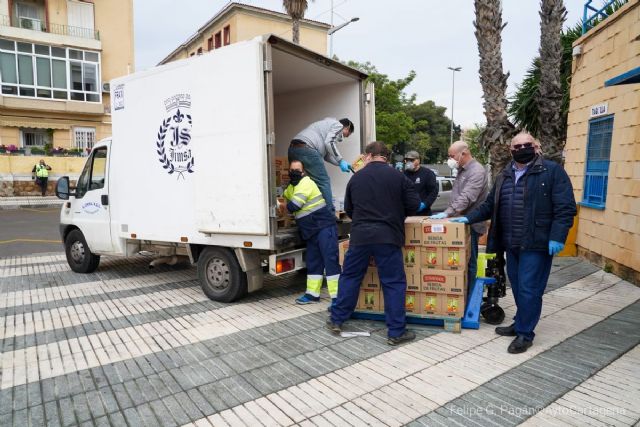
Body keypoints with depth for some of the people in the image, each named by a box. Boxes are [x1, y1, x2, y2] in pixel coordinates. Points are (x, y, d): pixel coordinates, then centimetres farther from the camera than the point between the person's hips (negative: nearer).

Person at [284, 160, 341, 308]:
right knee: (313, 262, 14)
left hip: (324, 227, -10)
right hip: (312, 231, 10)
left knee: (330, 260, -10)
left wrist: (287, 206, 2)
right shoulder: (291, 187, 17)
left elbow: (294, 206, -19)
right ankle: (313, 294, 23)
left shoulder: (306, 183, -13)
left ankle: (337, 297, -9)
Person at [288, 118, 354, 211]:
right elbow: (329, 143, -10)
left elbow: (326, 154, 28)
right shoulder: (338, 125, 10)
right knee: (323, 182, -4)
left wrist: (341, 163, 24)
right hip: (307, 148, -10)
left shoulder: (328, 124, 36)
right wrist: (341, 161, -6)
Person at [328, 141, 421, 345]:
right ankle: (396, 332, 9)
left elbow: (348, 209, 15)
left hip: (360, 236, 3)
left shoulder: (356, 177, 7)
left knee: (349, 277, 16)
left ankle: (336, 320, 25)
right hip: (388, 237, -2)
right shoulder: (398, 176, -1)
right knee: (394, 283, 5)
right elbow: (414, 205, 0)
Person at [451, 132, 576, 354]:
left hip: (536, 244, -6)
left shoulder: (552, 170, -5)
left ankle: (525, 333, 13)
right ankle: (520, 323, 33)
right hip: (512, 244, 6)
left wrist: (557, 237, -18)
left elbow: (565, 207, -11)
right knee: (517, 287, 17)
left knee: (529, 289, -2)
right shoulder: (505, 175, 13)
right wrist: (469, 218, 7)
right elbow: (490, 205, 18)